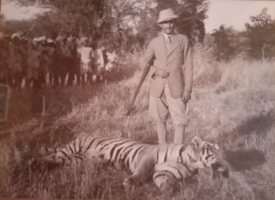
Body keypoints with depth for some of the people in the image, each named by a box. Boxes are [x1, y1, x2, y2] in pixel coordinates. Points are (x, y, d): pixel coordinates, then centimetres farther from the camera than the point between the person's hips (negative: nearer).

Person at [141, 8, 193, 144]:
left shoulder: (183, 40, 3)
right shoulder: (154, 42, 8)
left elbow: (188, 66, 1)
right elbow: (147, 63, 10)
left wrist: (188, 89, -5)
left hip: (176, 86, -2)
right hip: (158, 86, 2)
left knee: (180, 122, -4)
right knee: (160, 120, 9)